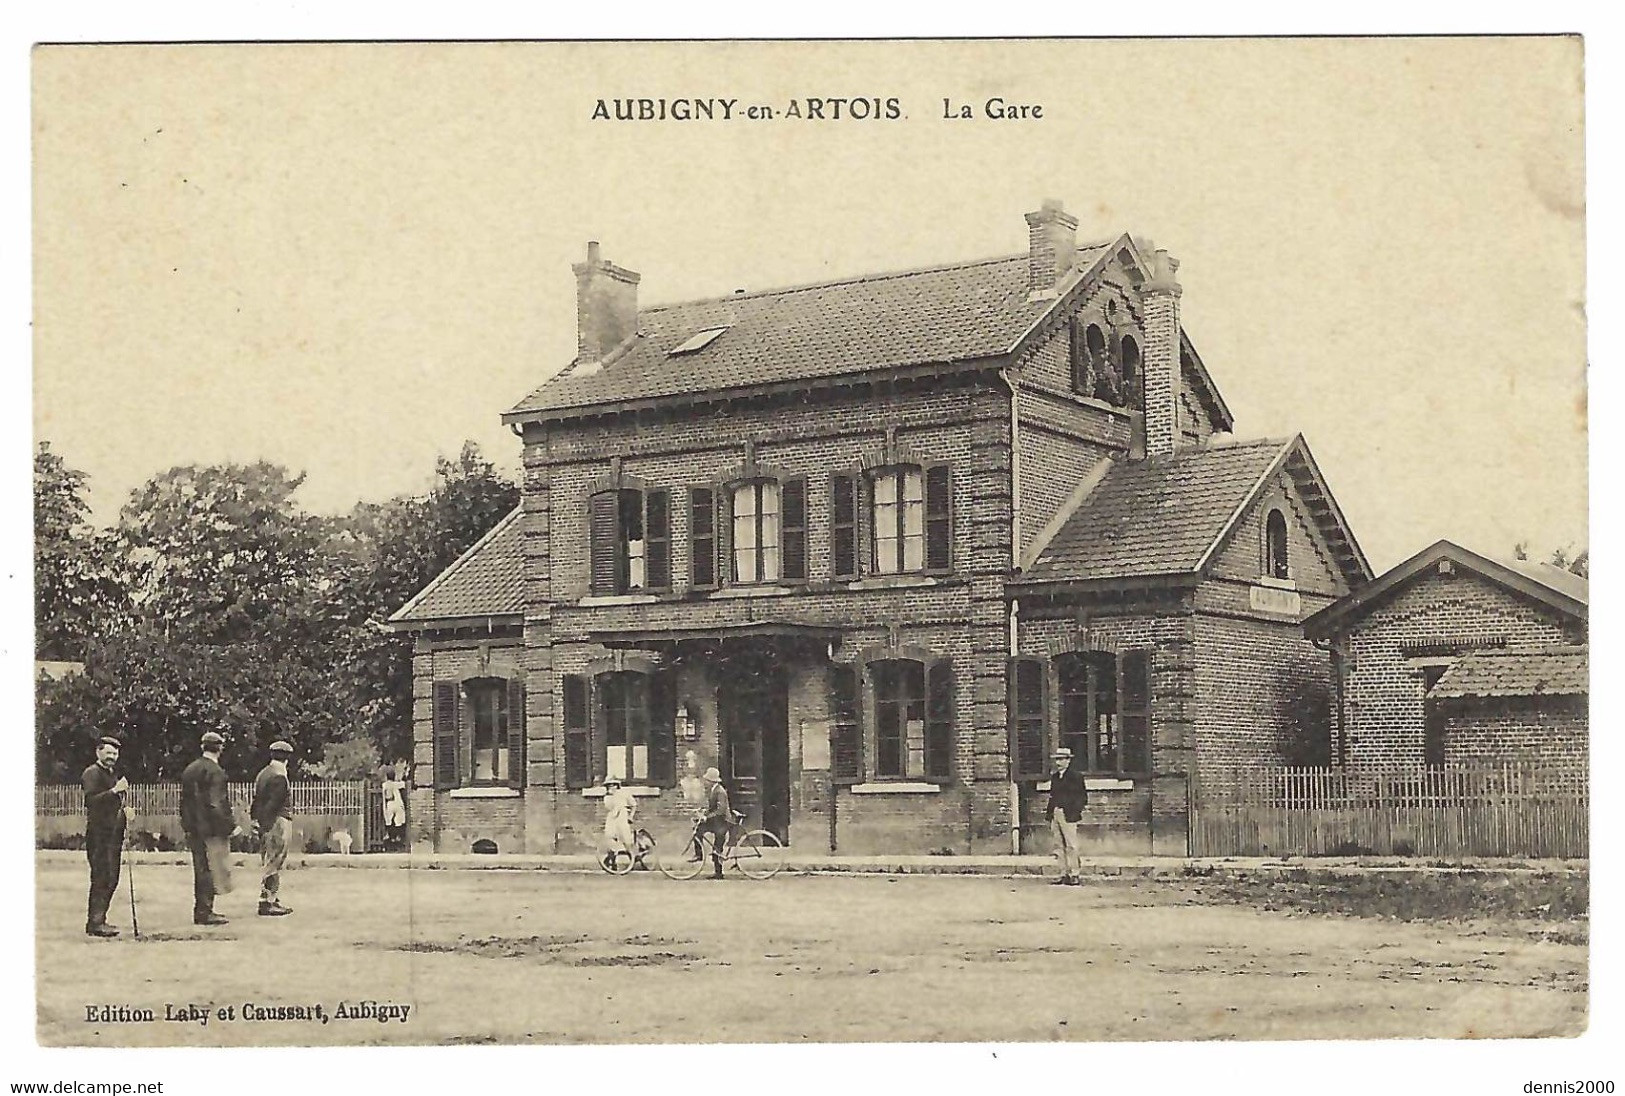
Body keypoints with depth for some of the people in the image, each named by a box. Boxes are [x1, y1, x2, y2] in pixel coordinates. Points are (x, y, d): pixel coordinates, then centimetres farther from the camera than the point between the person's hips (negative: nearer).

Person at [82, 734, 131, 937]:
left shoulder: (111, 775, 23)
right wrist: (115, 790, -27)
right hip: (99, 833, -9)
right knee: (102, 878, -12)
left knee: (111, 879, 9)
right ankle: (95, 923, -11)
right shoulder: (92, 773, -6)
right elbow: (91, 801, -20)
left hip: (113, 833, 9)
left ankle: (98, 919, 15)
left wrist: (124, 811, 11)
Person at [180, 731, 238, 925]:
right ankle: (205, 912, -3)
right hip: (211, 829, -9)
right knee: (211, 870, -4)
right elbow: (216, 804, -20)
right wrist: (230, 827, -15)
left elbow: (184, 800, 17)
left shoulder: (190, 769, 12)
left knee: (201, 870, 14)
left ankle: (201, 910, 20)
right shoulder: (215, 771, -15)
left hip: (194, 829, 9)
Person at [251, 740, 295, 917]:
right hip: (277, 823, -10)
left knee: (269, 864, 14)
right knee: (273, 864, -6)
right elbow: (273, 803, -19)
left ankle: (273, 901, 19)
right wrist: (267, 826, -20)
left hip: (265, 824, 10)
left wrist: (256, 820, 17)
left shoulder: (262, 774, 14)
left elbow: (257, 801, 16)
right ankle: (267, 903, -6)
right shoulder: (279, 777, -14)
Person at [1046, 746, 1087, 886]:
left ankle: (1074, 875, -4)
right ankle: (1064, 873, 10)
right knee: (1059, 845, 6)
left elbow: (1082, 796, -4)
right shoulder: (1054, 776, 17)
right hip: (1055, 815, 7)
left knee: (1071, 845, -7)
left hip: (1068, 815, -7)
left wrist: (1075, 811, -11)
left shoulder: (1075, 775, -3)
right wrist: (1051, 814, 13)